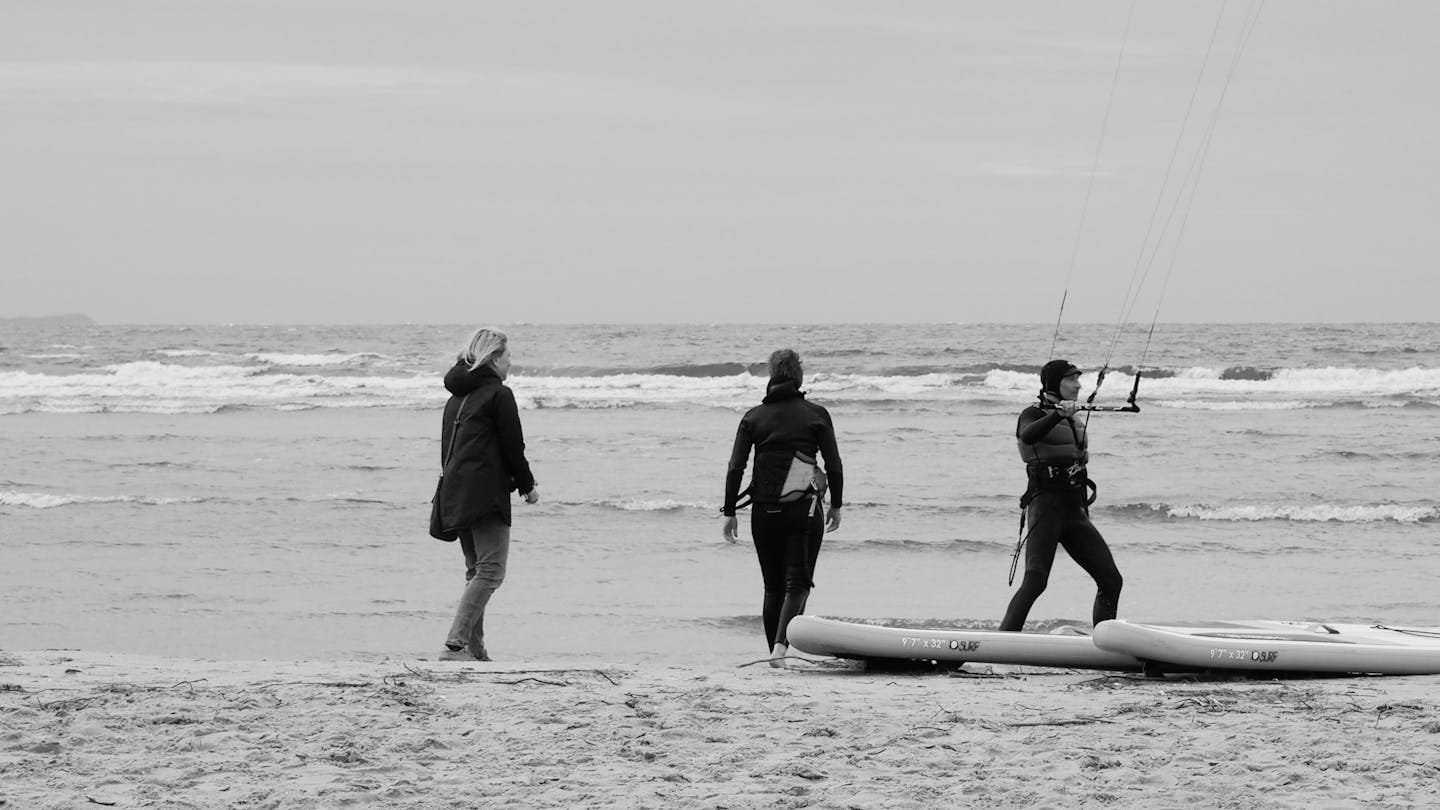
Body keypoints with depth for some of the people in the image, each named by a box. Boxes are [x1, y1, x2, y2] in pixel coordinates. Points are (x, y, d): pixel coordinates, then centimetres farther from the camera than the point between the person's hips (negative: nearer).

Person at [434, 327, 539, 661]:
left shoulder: (457, 397, 17)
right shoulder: (498, 394, -6)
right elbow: (513, 446, -7)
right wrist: (528, 485, 6)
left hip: (454, 494, 8)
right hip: (486, 493, -8)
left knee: (476, 571, 15)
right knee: (490, 571, -10)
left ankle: (475, 646, 12)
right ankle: (456, 642, -21)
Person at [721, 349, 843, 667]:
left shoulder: (754, 417, 3)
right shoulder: (816, 415, -1)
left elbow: (736, 468, 0)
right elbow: (834, 465, -1)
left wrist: (729, 512, 4)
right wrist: (836, 505, 11)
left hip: (764, 510, 2)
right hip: (803, 510, -2)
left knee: (773, 586, 14)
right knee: (798, 582, -1)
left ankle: (775, 653, 16)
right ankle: (781, 645, -22)